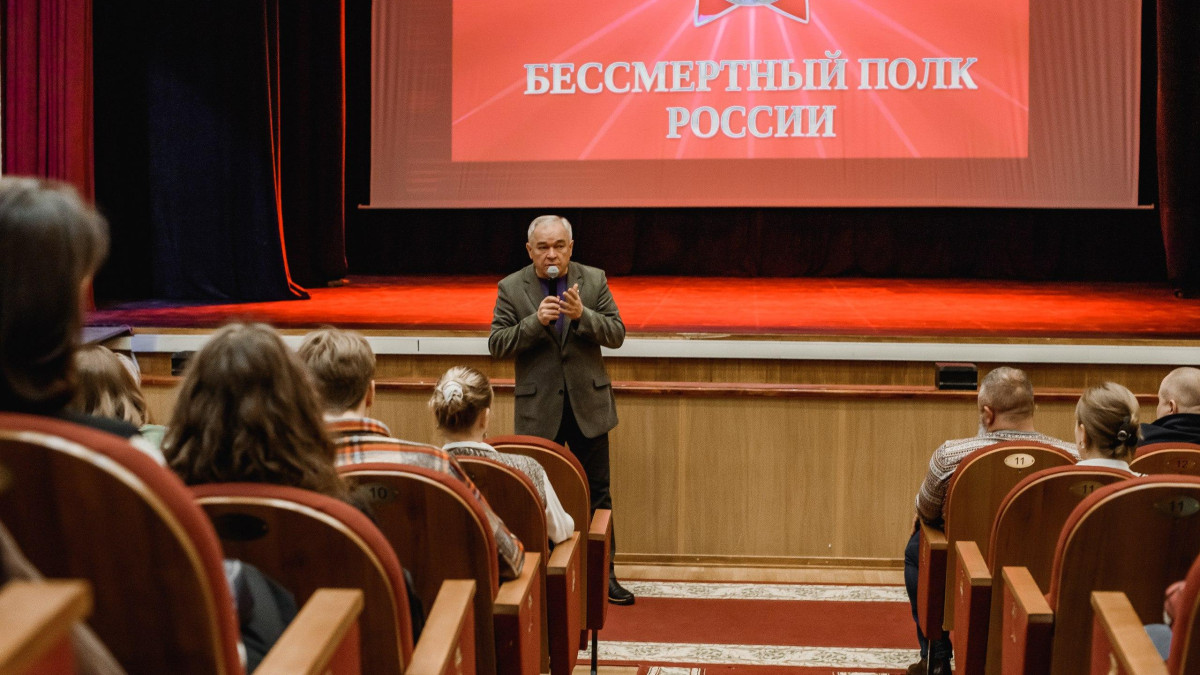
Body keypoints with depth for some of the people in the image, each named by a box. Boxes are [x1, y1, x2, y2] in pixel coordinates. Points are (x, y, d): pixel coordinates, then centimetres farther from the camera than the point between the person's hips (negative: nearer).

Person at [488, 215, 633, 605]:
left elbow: (616, 334, -4)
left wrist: (582, 315, -22)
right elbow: (497, 345, -8)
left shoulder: (594, 281, 1)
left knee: (597, 493, 6)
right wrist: (536, 322, -22)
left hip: (588, 405, 1)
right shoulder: (511, 288, -3)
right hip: (538, 410, -1)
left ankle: (604, 575, 15)